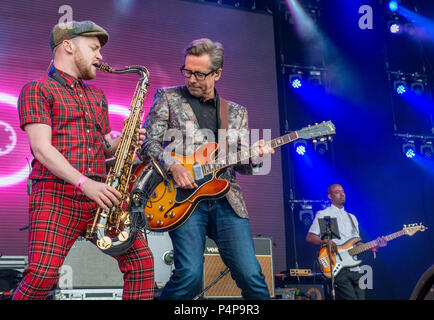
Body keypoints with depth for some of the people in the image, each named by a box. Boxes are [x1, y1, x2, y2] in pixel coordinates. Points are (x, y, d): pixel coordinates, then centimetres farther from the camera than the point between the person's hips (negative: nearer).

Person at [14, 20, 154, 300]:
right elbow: (41, 148, -9)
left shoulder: (98, 96, 25)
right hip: (55, 194, -6)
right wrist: (85, 183, -21)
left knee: (142, 259, -4)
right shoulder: (37, 90, 3)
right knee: (43, 274, -19)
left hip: (98, 195, 6)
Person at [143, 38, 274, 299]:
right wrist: (174, 166, -12)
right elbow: (149, 142, 4)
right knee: (190, 275, -15)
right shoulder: (168, 97, 11)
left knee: (251, 277, -5)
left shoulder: (237, 112, 19)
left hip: (227, 200, 3)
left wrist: (254, 159, -5)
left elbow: (240, 164, 18)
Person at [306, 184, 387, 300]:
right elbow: (309, 238, -6)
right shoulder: (323, 215, 2)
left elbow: (358, 244, 20)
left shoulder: (351, 217, 23)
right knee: (350, 298, -16)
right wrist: (326, 241, -23)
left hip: (354, 269, 7)